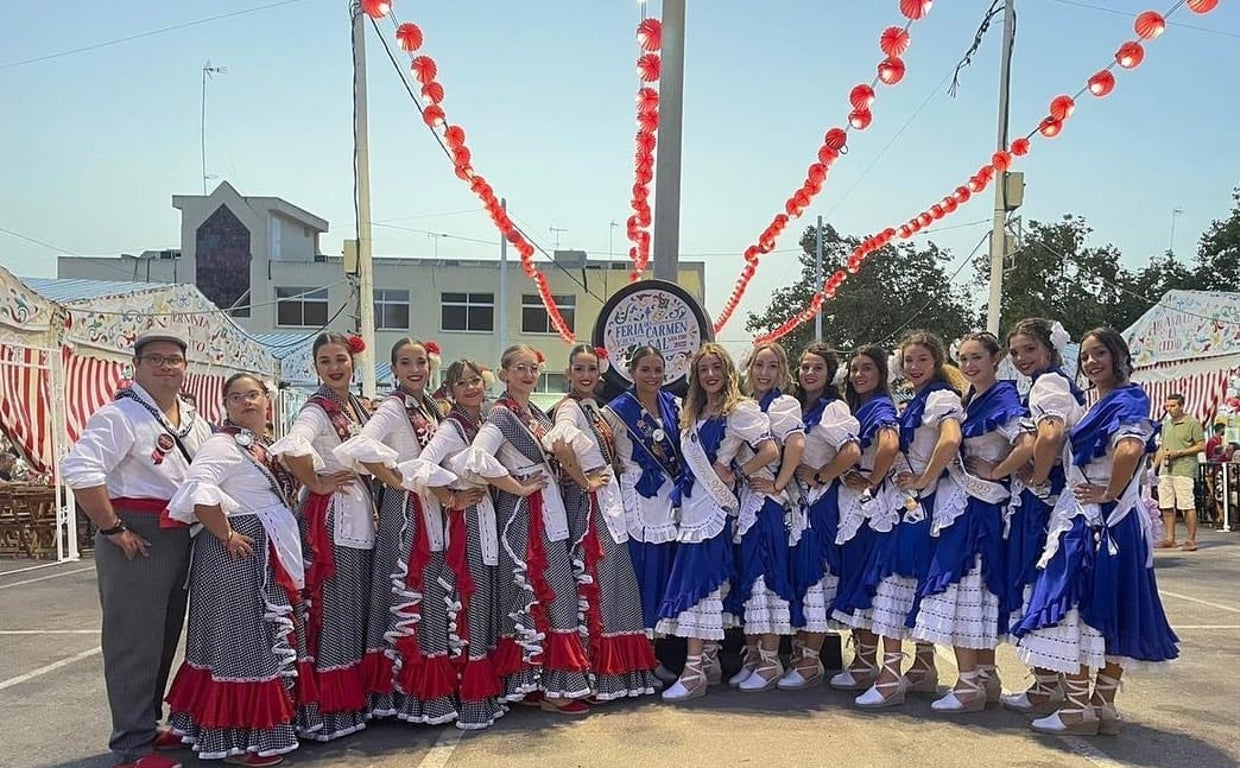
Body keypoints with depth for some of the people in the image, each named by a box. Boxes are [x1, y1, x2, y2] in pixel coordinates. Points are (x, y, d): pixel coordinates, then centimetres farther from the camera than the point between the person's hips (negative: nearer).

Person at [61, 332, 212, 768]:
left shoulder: (192, 419, 12)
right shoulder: (122, 415, -13)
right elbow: (79, 470, -25)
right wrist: (113, 529, -22)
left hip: (180, 537, 8)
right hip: (136, 540, -8)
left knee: (165, 637, 17)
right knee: (134, 641, -1)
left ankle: (147, 725, 32)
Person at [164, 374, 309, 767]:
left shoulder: (270, 445, 15)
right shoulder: (222, 445, -13)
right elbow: (199, 493, -28)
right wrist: (227, 535, -22)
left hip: (274, 558, 9)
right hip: (239, 556, -9)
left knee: (272, 641, 16)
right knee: (240, 643, -2)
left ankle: (274, 725, 28)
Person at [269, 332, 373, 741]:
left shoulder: (357, 407, 12)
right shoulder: (317, 408, -12)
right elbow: (290, 448, -31)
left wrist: (371, 501, 10)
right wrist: (315, 483, -18)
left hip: (361, 513, 8)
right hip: (330, 516, -8)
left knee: (358, 610, 15)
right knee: (332, 611, -2)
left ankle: (356, 699, 27)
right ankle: (330, 710, 8)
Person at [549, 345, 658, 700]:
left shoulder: (594, 407, 15)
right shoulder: (569, 408, -13)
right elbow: (560, 442, -34)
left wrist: (607, 480, 10)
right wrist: (584, 481, -24)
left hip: (608, 501, 9)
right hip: (586, 503, -9)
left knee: (613, 580, 12)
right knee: (593, 581, -4)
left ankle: (618, 670, 22)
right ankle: (594, 674, 6)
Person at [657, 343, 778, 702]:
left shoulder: (739, 410, -7)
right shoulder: (692, 413, 16)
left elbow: (770, 450, -16)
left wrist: (734, 473, -10)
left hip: (713, 507, -8)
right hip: (692, 506, 8)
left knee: (696, 583, -10)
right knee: (706, 584, 10)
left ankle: (694, 671, -7)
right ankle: (710, 661, 18)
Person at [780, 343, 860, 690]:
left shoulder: (833, 409, -9)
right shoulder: (794, 407, 14)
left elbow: (852, 453, -23)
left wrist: (818, 477, -14)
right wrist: (784, 479, 6)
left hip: (821, 502, -7)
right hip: (793, 499, 8)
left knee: (814, 573, -4)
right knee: (793, 572, 9)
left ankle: (811, 661, 4)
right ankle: (799, 652, 19)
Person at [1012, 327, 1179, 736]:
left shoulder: (1126, 401, -13)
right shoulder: (1101, 405, 16)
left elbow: (1130, 449, -31)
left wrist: (1109, 494, -20)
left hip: (1097, 521, -10)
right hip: (1088, 520, 10)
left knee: (1073, 607, -5)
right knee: (1111, 611, 11)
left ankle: (1078, 707, 2)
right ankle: (1104, 706, 19)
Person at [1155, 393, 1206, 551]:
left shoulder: (1192, 423, -2)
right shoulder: (1166, 424, 18)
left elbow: (1201, 446, -6)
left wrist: (1179, 453, -13)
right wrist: (1154, 466, 18)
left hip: (1184, 471, -7)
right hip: (1165, 471, 7)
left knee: (1187, 506, -6)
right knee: (1166, 506, 6)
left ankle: (1191, 540, 1)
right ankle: (1170, 539, 13)